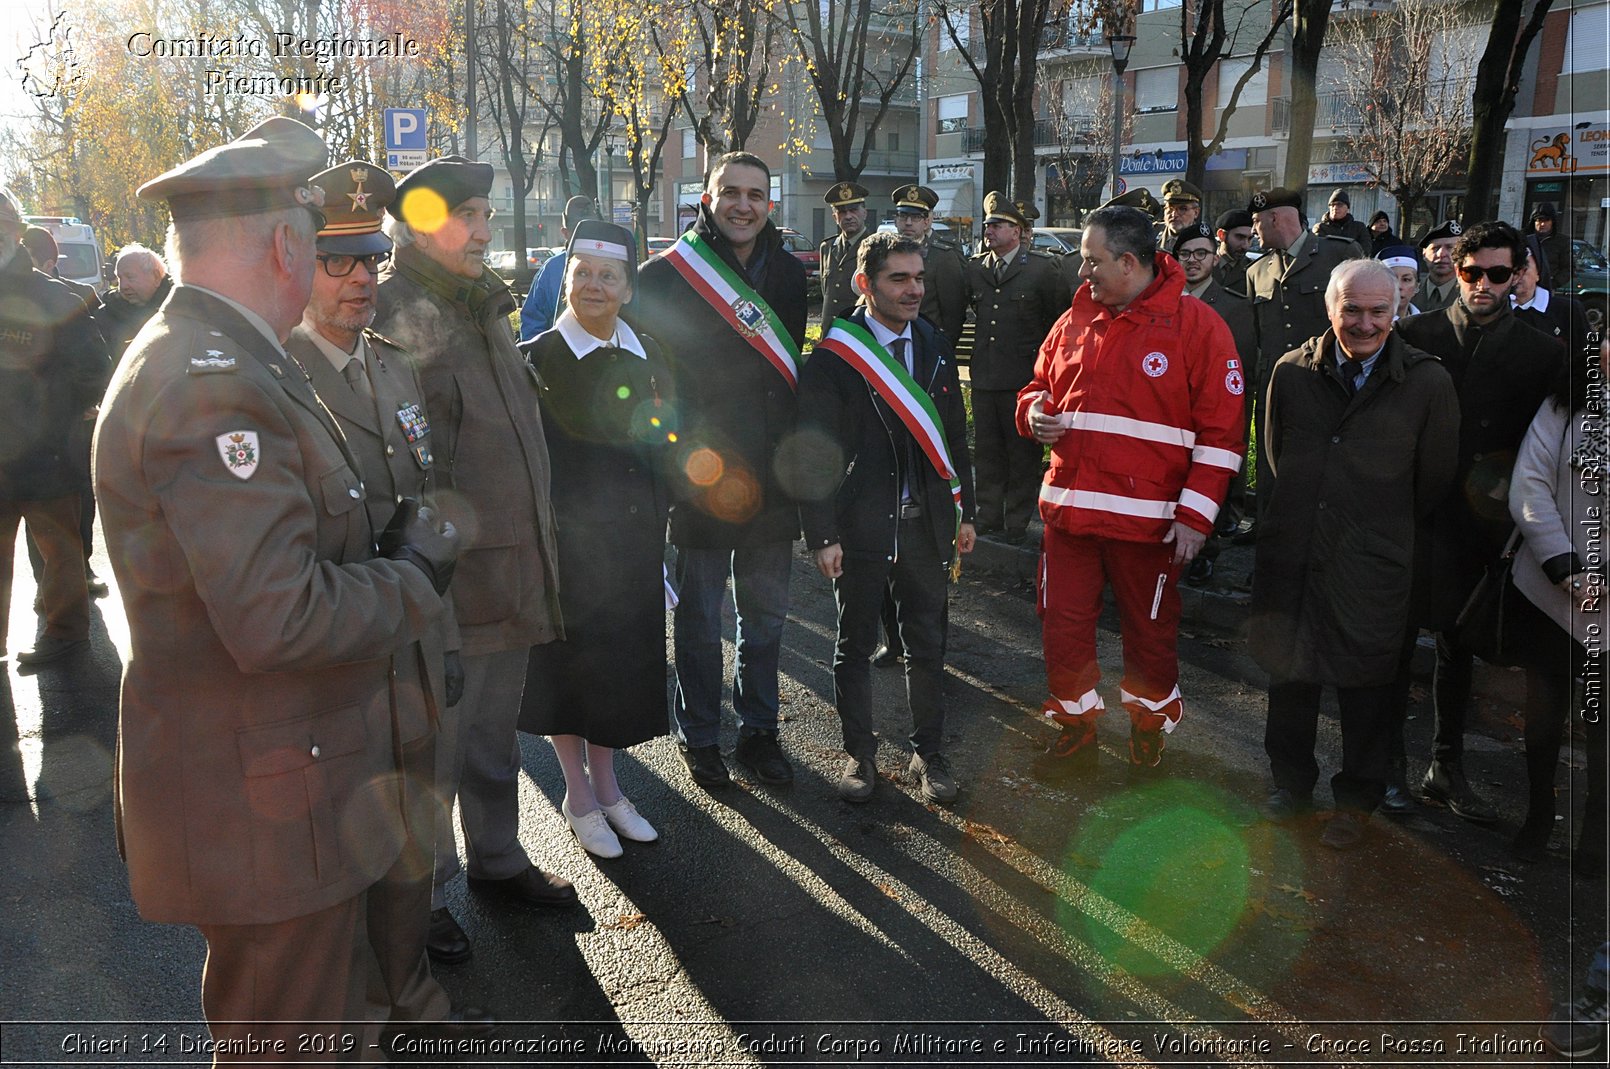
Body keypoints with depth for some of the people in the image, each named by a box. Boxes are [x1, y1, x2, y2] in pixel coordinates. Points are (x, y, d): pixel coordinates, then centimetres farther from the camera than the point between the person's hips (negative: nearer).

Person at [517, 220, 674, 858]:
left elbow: (665, 442, 11)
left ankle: (606, 784, 33)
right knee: (568, 663, 8)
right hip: (567, 540, -4)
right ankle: (579, 795, 26)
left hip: (634, 541, 5)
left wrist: (658, 516, 5)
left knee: (622, 661, 14)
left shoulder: (649, 355, 6)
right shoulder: (538, 359, -8)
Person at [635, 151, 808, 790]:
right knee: (700, 621, 8)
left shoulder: (791, 276, 7)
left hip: (772, 479, 4)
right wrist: (686, 457, -13)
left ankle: (758, 730, 31)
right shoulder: (666, 276, -7)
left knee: (766, 617, 15)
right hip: (701, 481, -4)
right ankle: (699, 737, 25)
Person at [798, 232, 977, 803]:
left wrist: (965, 511, 12)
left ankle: (929, 752, 29)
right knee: (855, 644, 11)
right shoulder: (833, 356, -10)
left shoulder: (935, 347, 6)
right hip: (860, 525, -4)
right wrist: (822, 535, -12)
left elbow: (954, 434, 13)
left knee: (927, 643, 13)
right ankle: (859, 752, 27)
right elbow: (816, 451, -10)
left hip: (927, 521, 4)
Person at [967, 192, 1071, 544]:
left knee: (1023, 454, 4)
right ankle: (989, 516, 23)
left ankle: (1017, 523, 13)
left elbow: (1062, 321, -1)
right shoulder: (975, 268, 9)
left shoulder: (1043, 268, -4)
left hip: (1024, 379, -5)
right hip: (984, 377, 5)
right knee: (986, 451, 12)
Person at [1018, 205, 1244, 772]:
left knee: (1150, 633, 11)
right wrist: (1035, 412, -3)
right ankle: (1075, 728, 30)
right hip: (1069, 510, 5)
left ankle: (1150, 732, 33)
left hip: (1146, 521, -4)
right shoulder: (1074, 322, 9)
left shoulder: (1197, 326, -7)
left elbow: (1222, 431, -8)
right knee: (1063, 626, 10)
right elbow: (1039, 386, 22)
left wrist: (1196, 515, -13)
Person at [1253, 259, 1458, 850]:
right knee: (1288, 673, 15)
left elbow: (1433, 481, 1)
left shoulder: (1429, 382, -7)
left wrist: (1383, 533, 7)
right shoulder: (1292, 372, 1)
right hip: (1291, 554, 3)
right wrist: (1294, 517, 13)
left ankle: (1357, 799, 30)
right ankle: (1291, 780, 36)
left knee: (1365, 687, 10)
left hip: (1371, 566, -2)